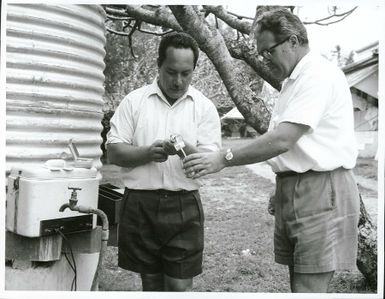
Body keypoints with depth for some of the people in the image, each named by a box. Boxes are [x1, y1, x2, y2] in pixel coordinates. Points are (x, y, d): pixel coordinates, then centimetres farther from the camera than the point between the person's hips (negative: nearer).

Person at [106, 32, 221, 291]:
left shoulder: (205, 107, 3)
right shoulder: (134, 101, 4)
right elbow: (114, 151, 0)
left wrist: (187, 151, -25)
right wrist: (148, 153, -18)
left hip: (184, 206, 0)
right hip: (140, 204, 1)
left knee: (180, 285, 3)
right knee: (151, 282, 14)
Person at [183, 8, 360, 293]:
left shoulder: (319, 74, -13)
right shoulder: (293, 80, 19)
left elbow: (282, 140, -23)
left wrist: (224, 159, -19)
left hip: (320, 191, -9)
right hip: (292, 189, 10)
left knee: (310, 287, -5)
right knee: (298, 282, 13)